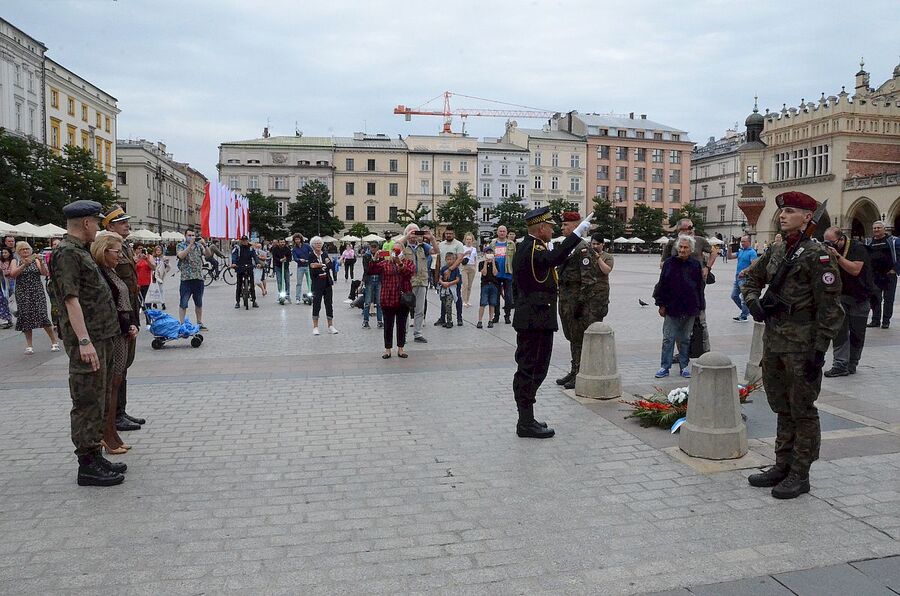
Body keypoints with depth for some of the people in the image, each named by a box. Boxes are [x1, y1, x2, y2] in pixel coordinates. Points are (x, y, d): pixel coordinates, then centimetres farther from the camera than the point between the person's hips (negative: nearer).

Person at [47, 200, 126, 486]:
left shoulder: (80, 251, 18)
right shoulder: (67, 253, -13)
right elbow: (70, 298, -21)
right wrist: (84, 341, -26)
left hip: (101, 337, 10)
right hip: (87, 340, -10)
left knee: (98, 400, 16)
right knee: (87, 403, -4)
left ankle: (94, 455, 25)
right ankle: (87, 465, 3)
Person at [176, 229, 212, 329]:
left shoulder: (199, 245, 12)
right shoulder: (180, 245, 3)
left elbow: (208, 255, 1)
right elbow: (181, 256, -16)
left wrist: (204, 245, -14)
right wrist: (190, 245, -20)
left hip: (199, 278, 4)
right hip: (186, 279, -4)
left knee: (199, 303, 12)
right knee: (183, 304, -2)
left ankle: (200, 323, 21)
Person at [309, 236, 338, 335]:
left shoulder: (325, 254, 8)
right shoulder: (311, 256, -5)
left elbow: (330, 267, -5)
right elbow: (313, 272, -16)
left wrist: (320, 266, -19)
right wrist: (324, 265, -15)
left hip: (327, 283, 4)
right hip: (317, 283, -4)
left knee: (329, 304, 7)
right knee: (316, 305, 0)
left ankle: (331, 326, 14)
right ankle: (315, 327, 9)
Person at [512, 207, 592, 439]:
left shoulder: (527, 247, 15)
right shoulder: (532, 249, -18)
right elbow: (554, 258, -37)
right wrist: (577, 233, -36)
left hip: (529, 321, 11)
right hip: (536, 321, -11)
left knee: (527, 369, 14)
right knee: (532, 370, -4)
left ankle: (526, 420, 23)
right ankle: (527, 423, 2)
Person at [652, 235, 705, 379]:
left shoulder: (695, 265, 3)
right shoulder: (669, 263, 0)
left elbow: (700, 287, 8)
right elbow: (662, 285, 2)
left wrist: (699, 307, 6)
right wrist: (662, 305, -2)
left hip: (689, 309, 1)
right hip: (672, 308, -1)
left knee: (685, 339, 10)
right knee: (668, 338, 0)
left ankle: (684, 366, 20)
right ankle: (665, 367, 7)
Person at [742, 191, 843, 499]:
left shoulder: (816, 254, -13)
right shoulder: (776, 251, 9)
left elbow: (829, 306, -15)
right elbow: (751, 278, 24)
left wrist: (820, 349, -17)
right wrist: (753, 301, 3)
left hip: (802, 344, -8)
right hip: (774, 340, 8)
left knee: (802, 410, 3)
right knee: (782, 407, 16)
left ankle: (800, 474, 14)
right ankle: (783, 465, 28)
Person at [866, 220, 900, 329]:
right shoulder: (869, 243, 12)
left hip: (889, 275, -4)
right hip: (874, 276, 4)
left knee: (888, 299, 1)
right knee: (874, 299, 6)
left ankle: (886, 321, 7)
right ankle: (875, 319, 14)